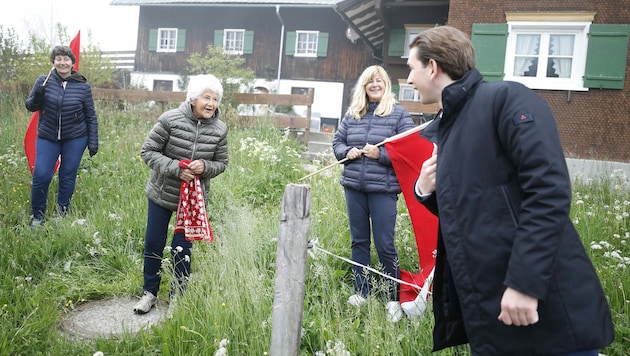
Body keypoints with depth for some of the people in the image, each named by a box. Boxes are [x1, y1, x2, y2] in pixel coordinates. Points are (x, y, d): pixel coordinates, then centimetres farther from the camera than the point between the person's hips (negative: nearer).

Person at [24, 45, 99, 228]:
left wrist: (93, 142, -1)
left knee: (68, 177, 6)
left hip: (75, 139, 0)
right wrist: (38, 95, -17)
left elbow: (91, 117, 2)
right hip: (47, 138, 1)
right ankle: (38, 216, 15)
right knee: (41, 176, -5)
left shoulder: (83, 86, -3)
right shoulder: (43, 81, -1)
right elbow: (30, 106, 5)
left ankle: (62, 213, 25)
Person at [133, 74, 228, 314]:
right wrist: (176, 169, -24)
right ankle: (150, 293, 30)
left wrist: (205, 166, -20)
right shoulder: (170, 120, -16)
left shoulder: (219, 130, -8)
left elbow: (221, 163, 3)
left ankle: (177, 296, 26)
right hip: (162, 193, -1)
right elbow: (148, 152, -12)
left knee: (182, 248, 7)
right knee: (154, 244, 9)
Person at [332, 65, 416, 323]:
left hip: (383, 189, -5)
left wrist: (380, 154, -18)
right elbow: (337, 141, 15)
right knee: (358, 241, 13)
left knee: (384, 244, -2)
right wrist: (347, 152, -6)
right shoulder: (352, 114, 10)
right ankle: (361, 293, 26)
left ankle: (394, 298, 13)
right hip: (354, 187, 5)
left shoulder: (399, 114, -2)